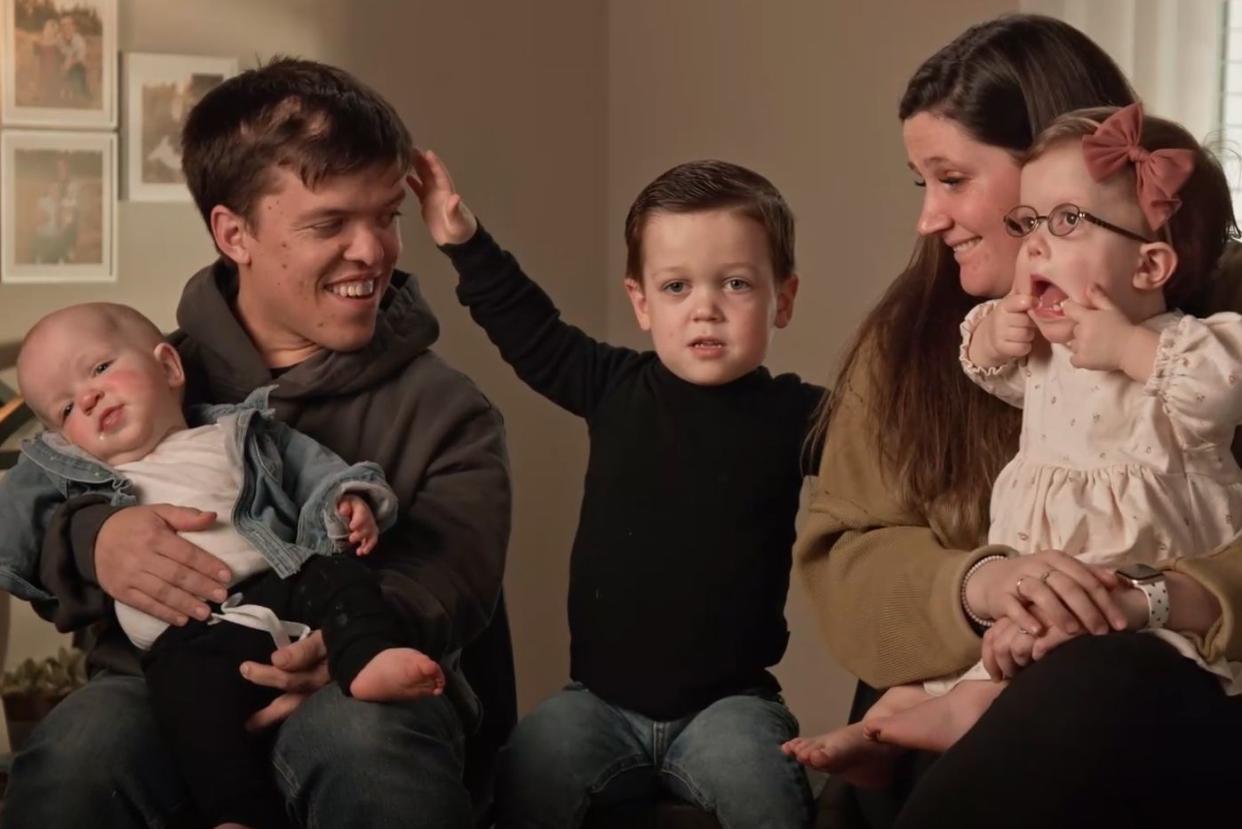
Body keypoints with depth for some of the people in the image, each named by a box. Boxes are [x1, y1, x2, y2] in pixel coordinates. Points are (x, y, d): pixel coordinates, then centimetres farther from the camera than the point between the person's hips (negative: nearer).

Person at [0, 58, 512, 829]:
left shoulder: (443, 409, 9)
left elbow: (456, 571, -4)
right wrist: (92, 541, -18)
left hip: (367, 692, -1)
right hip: (165, 686, 2)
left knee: (361, 734, -38)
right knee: (79, 750, -33)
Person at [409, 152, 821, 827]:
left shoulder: (797, 417, -3)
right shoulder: (619, 389, 4)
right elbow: (530, 333, 15)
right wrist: (466, 242, 11)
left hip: (728, 701, -2)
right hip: (602, 698, 2)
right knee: (532, 765, -23)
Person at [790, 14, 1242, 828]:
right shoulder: (909, 339, 11)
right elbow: (839, 560, 4)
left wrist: (1165, 600, -24)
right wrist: (975, 582, -17)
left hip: (1168, 698, -1)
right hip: (950, 700, 1)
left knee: (1111, 677, -36)